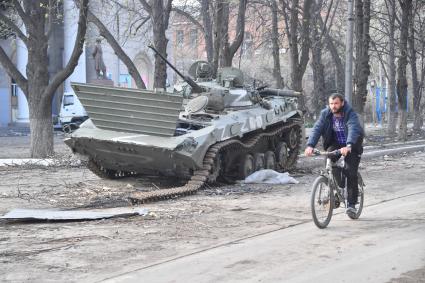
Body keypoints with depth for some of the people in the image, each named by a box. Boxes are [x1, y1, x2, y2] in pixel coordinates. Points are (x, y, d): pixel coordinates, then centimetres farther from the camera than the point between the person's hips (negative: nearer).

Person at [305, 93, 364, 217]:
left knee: (351, 173, -15)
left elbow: (353, 130, -38)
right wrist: (310, 145, -36)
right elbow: (317, 129, -19)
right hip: (335, 144, 3)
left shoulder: (350, 114, -21)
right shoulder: (326, 114, -9)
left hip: (351, 146, -3)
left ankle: (351, 204, -4)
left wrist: (348, 146, -56)